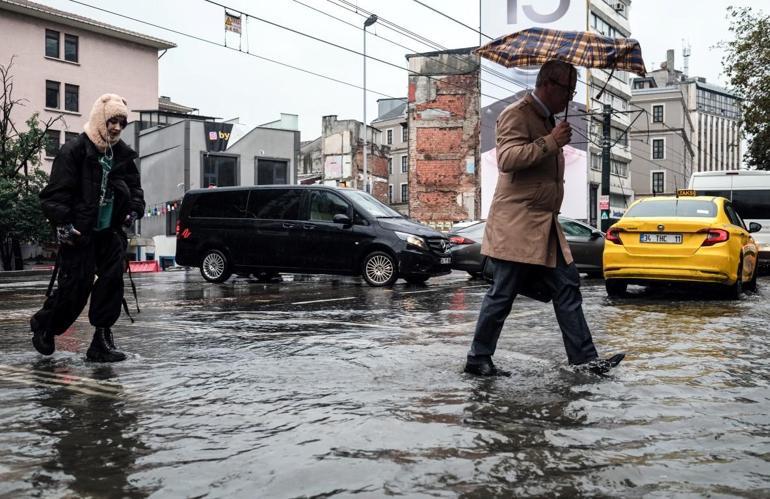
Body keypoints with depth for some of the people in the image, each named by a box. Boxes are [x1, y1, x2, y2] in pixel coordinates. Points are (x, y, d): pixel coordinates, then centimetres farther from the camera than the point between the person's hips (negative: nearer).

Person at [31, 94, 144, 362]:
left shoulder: (123, 154, 9)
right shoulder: (74, 151, -11)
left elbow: (134, 186, 20)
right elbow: (56, 192, -12)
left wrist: (134, 209, 3)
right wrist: (62, 223, -21)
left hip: (110, 231, 6)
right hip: (79, 232, -6)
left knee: (112, 281, -3)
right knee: (76, 287, -4)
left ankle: (102, 341, 5)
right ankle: (44, 324, 24)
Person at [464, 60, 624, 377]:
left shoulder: (547, 119, 21)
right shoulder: (516, 114, -9)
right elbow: (507, 159, -25)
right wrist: (551, 142, -23)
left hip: (544, 225, 9)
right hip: (516, 225, -9)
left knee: (567, 288, 6)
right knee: (502, 294, -3)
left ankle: (584, 356, 10)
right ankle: (478, 359, 8)